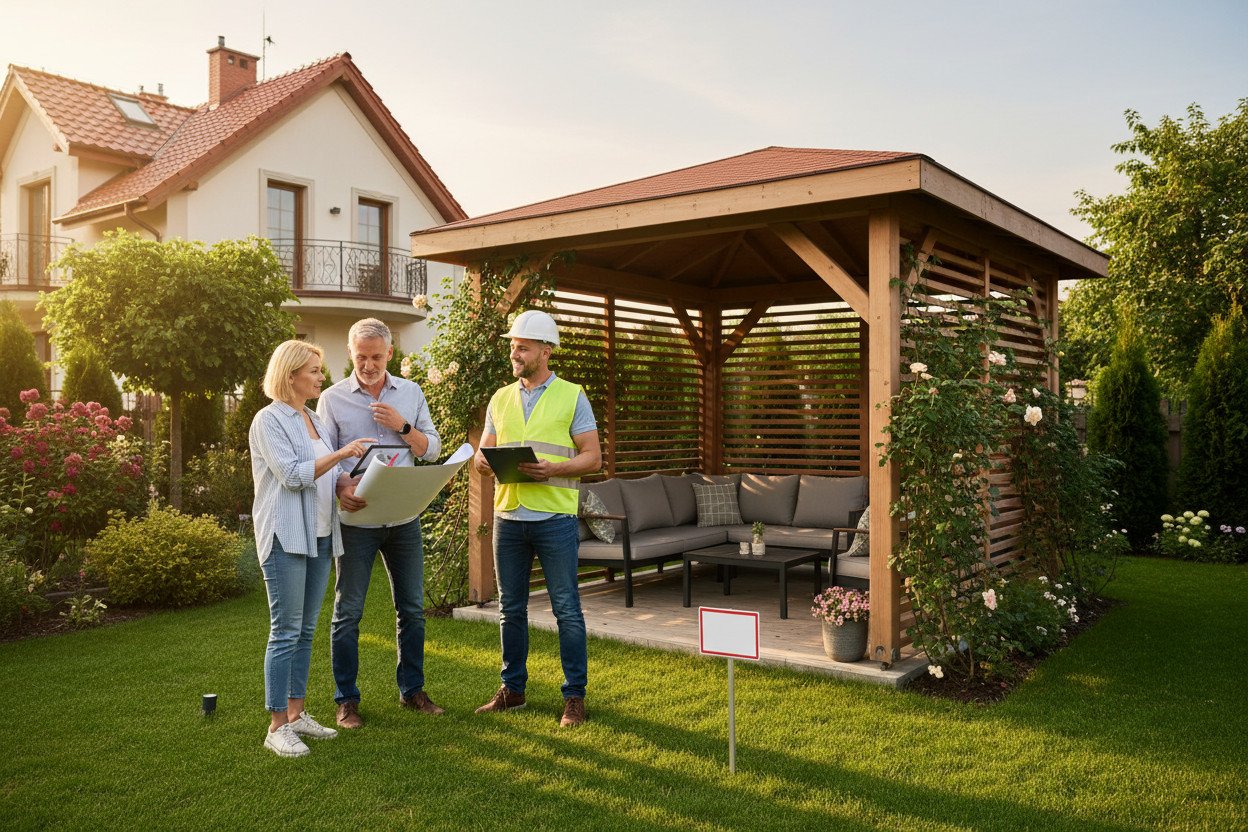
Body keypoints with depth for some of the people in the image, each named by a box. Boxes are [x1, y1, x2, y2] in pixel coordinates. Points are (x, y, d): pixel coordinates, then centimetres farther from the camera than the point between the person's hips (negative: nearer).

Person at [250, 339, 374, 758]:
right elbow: (292, 476, -17)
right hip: (286, 537, -8)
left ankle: (296, 713, 20)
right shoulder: (270, 419, -7)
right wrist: (340, 454, -19)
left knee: (306, 631, 11)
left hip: (318, 535, 8)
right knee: (286, 632, -5)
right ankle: (277, 726, 2)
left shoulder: (314, 420, 17)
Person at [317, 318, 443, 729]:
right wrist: (340, 486, -23)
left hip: (404, 517, 3)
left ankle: (412, 688, 25)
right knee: (348, 611, 3)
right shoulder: (333, 398, 0)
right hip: (357, 518, -3)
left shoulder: (410, 393, 8)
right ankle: (346, 699, 16)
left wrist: (402, 426, -10)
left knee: (412, 608, 10)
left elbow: (432, 450, 7)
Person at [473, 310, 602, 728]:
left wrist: (553, 468, -20)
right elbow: (483, 453, 15)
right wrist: (483, 461, -9)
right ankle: (512, 688, 25)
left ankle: (574, 696, 11)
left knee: (566, 609, 1)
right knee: (510, 609, 12)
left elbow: (593, 457, -4)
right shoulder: (500, 399, 13)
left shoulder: (571, 396, 0)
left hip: (555, 516, -4)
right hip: (508, 516, 5)